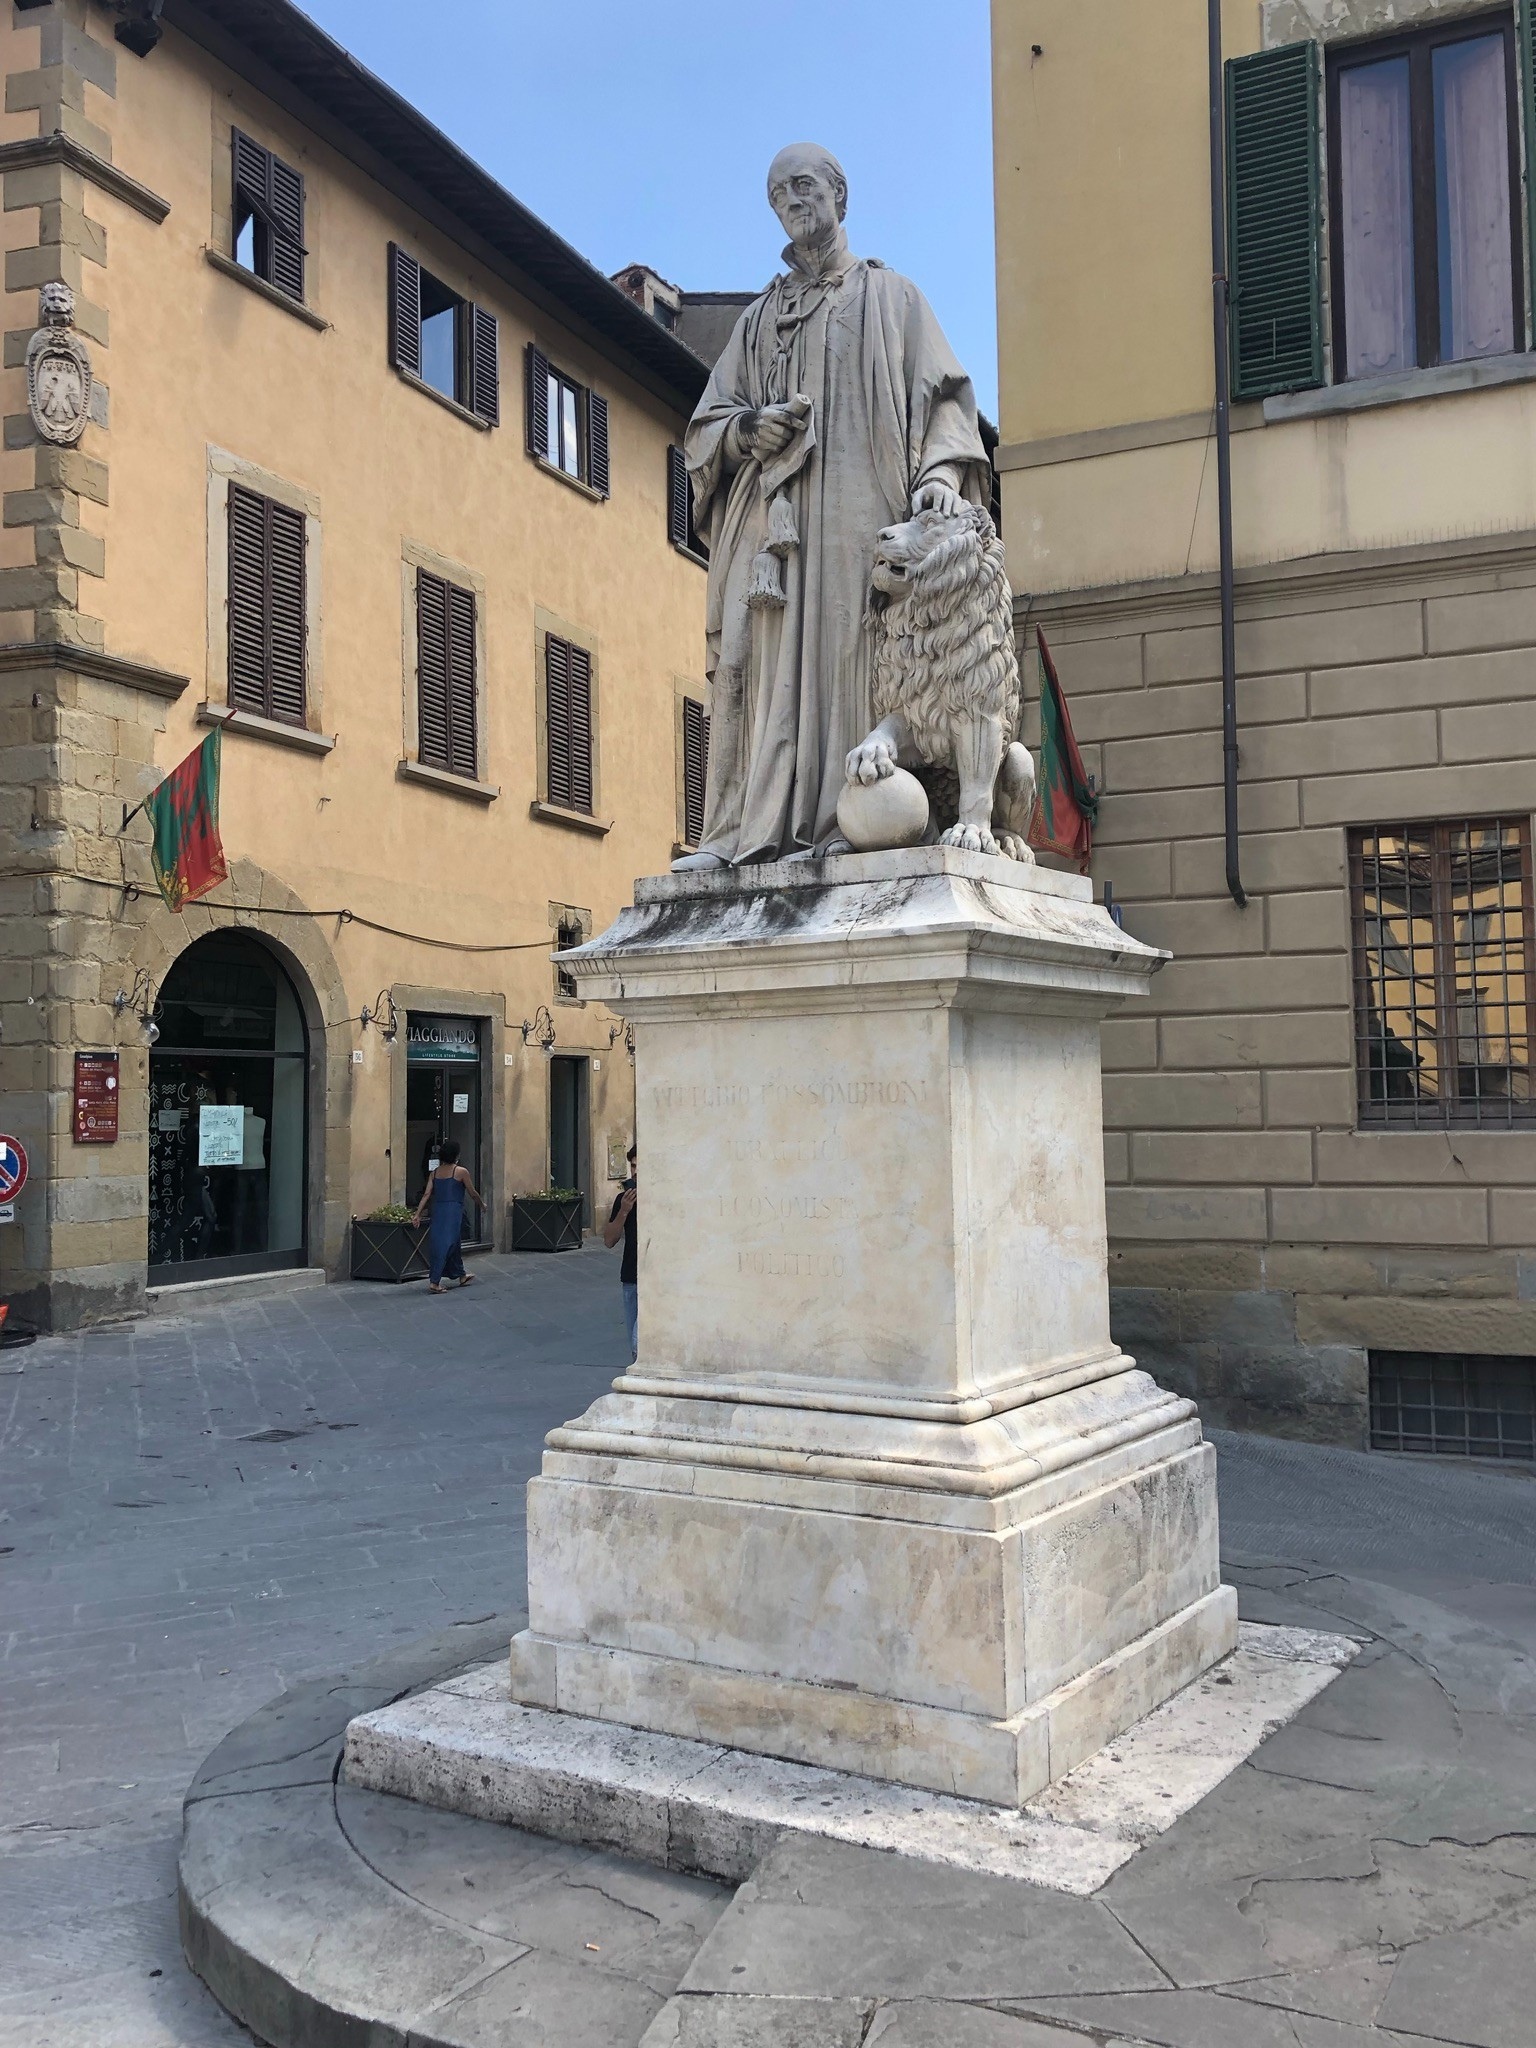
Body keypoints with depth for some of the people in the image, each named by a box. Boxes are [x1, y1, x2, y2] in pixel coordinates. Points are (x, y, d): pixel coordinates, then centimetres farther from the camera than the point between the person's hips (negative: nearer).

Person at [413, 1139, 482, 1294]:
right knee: (446, 1245, -3)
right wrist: (481, 1204, 17)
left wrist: (418, 1213, 1)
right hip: (453, 1210, -6)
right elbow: (473, 1193, -1)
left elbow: (427, 1194, 1)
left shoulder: (436, 1172, 7)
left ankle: (461, 1276, 35)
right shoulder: (460, 1171, -8)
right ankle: (435, 1283, -9)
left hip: (438, 1210, 6)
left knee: (455, 1244, 20)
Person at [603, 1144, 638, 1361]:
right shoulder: (623, 1198, 9)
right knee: (635, 1344, 11)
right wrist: (623, 1211, -7)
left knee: (640, 1341, -16)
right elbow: (609, 1240, 5)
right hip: (630, 1279, 6)